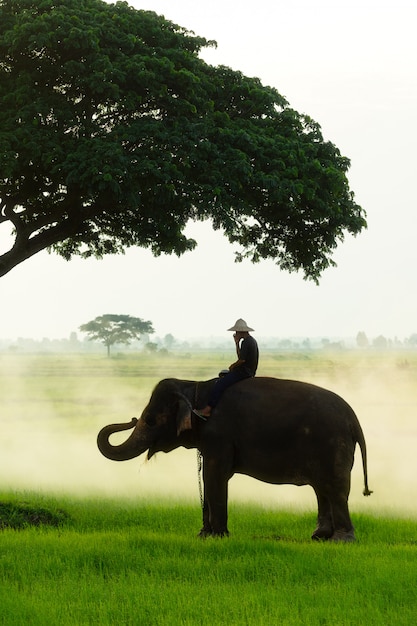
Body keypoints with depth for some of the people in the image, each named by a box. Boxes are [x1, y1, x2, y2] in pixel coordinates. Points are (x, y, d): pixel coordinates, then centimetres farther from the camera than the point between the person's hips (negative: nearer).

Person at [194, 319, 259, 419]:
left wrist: (233, 366, -5)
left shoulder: (246, 342, -17)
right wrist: (237, 342, 15)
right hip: (248, 371, 11)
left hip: (244, 372, -11)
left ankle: (207, 410, -20)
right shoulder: (251, 340, 16)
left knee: (220, 384, -15)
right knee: (221, 380, 16)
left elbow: (242, 360, -22)